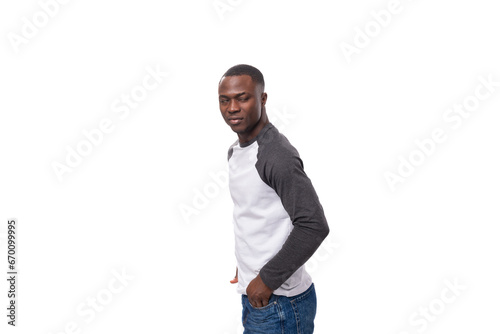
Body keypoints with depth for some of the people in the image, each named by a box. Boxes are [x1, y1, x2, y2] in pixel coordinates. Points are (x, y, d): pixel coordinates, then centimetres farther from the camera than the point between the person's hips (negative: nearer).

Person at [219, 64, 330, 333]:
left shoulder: (278, 155, -21)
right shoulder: (235, 151, 9)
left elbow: (313, 226, -26)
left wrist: (268, 279, -20)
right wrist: (244, 264, 15)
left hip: (279, 303, -9)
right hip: (254, 294, 9)